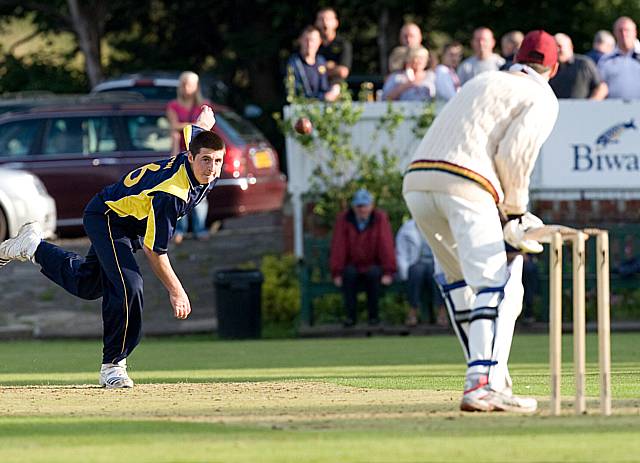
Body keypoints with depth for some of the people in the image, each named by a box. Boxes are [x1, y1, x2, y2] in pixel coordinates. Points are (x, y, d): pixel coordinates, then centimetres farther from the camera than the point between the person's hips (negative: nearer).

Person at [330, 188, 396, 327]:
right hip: (353, 266, 1)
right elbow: (338, 247, -7)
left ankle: (373, 315, -21)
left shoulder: (380, 218, -7)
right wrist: (337, 273, -13)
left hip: (373, 267, -1)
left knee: (373, 273, -34)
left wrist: (388, 272, -18)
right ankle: (351, 315, -25)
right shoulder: (344, 219, -4)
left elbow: (386, 245, -12)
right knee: (349, 273, -33)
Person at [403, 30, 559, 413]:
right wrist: (516, 212, 6)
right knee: (498, 287, -12)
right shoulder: (542, 99, 10)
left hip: (417, 180, 7)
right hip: (466, 188, -7)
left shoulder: (481, 82, 30)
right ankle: (483, 386, -30)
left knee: (458, 274, 25)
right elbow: (514, 153, -6)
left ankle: (489, 374, 26)